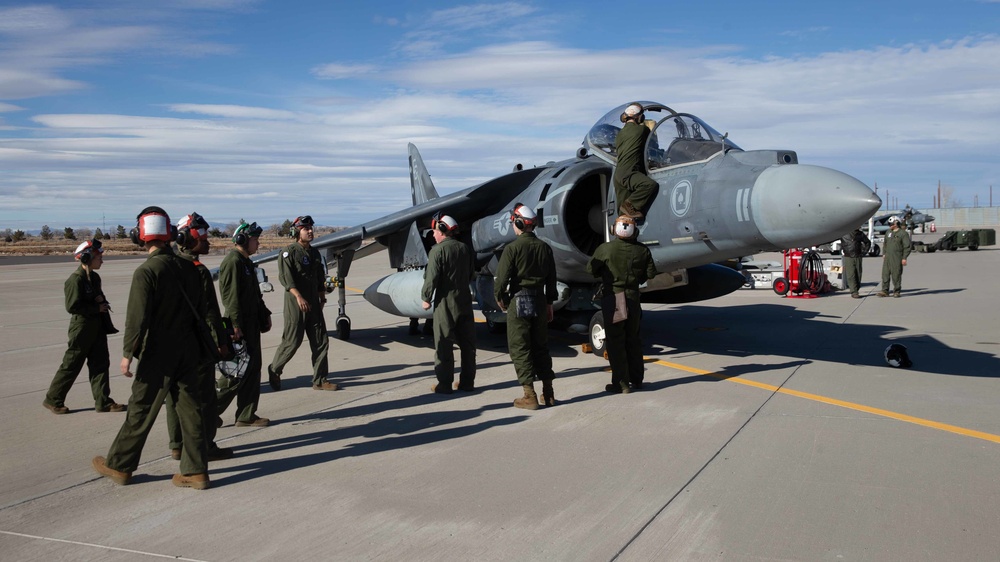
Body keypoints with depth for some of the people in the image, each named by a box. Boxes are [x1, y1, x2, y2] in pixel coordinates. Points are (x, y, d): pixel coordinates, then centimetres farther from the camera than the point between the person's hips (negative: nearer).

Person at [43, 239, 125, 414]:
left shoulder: (94, 277, 9)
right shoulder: (75, 279, -17)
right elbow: (72, 306, -22)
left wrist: (101, 299, 0)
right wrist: (97, 308, -16)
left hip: (97, 326, 8)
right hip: (82, 327, -8)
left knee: (100, 363, 7)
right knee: (71, 365, 2)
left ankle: (103, 401, 11)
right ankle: (53, 400, 18)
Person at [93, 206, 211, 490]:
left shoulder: (146, 272, -15)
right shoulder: (188, 267, 4)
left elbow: (137, 318, -17)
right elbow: (201, 310, 9)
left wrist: (128, 353, -8)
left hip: (158, 354, -5)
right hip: (188, 351, 6)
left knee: (140, 410, 8)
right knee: (190, 410, 8)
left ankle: (119, 466, 24)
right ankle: (195, 471, 13)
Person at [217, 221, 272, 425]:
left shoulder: (246, 262, 17)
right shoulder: (232, 262, -15)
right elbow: (230, 296, -21)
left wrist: (265, 314, 22)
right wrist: (235, 325, -25)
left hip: (251, 323, 10)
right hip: (240, 326, -10)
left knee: (253, 367, 11)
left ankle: (247, 416, 17)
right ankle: (211, 409, 6)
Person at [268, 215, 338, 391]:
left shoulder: (315, 253, 14)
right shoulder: (289, 252, -7)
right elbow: (285, 276, -18)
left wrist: (322, 298, 20)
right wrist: (298, 296, -28)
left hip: (314, 303, 7)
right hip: (295, 303, -7)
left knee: (321, 341, 4)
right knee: (292, 341, -4)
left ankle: (320, 381, 10)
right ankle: (274, 370, 20)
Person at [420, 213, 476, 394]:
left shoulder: (438, 250, -11)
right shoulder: (465, 249, 9)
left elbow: (431, 278, -15)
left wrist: (426, 298, -4)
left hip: (446, 302, -6)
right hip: (465, 301, 6)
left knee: (444, 344, 1)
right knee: (467, 343, 10)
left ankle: (445, 384, 3)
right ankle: (467, 382, 15)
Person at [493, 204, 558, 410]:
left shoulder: (513, 248, -12)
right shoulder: (544, 247, 7)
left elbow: (502, 277, -13)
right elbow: (551, 278, 11)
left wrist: (499, 298, 4)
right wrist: (549, 303, 20)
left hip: (519, 300, -6)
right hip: (539, 300, 6)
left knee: (520, 348, 1)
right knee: (541, 346, 14)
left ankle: (530, 396, -1)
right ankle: (548, 393, 17)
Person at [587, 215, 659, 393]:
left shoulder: (605, 248, -12)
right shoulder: (642, 250, -3)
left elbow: (591, 268, -2)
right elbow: (651, 273, 3)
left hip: (612, 298, -4)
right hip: (633, 298, 4)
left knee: (615, 342, 2)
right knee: (633, 340, 16)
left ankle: (621, 383, 3)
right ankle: (636, 380, 24)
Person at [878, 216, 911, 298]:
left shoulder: (903, 233, -5)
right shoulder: (888, 232, 15)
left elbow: (907, 247, -6)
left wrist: (904, 258, -10)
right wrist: (884, 254, 14)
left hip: (897, 257, -6)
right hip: (887, 257, 6)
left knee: (896, 275, -1)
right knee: (885, 273, 0)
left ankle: (896, 292, 9)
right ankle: (885, 291, 3)